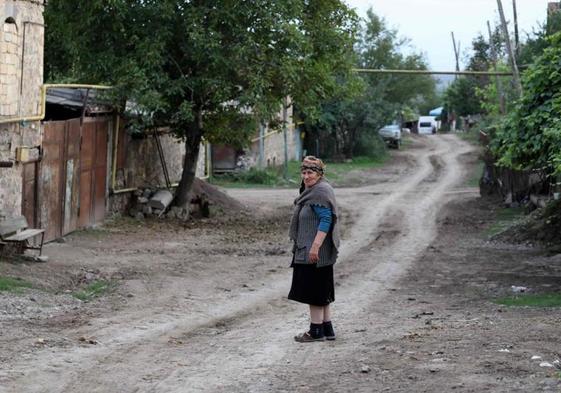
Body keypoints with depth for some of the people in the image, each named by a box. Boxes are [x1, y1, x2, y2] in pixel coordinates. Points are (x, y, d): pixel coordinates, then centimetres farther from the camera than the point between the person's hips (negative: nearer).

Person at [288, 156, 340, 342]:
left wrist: (315, 246, -27)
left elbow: (326, 220, -23)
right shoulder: (311, 190, 16)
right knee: (320, 291, 13)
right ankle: (327, 329, 18)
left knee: (314, 290, -5)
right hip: (307, 249, 11)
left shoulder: (321, 192, -16)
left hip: (314, 252, -11)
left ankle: (316, 330, 1)